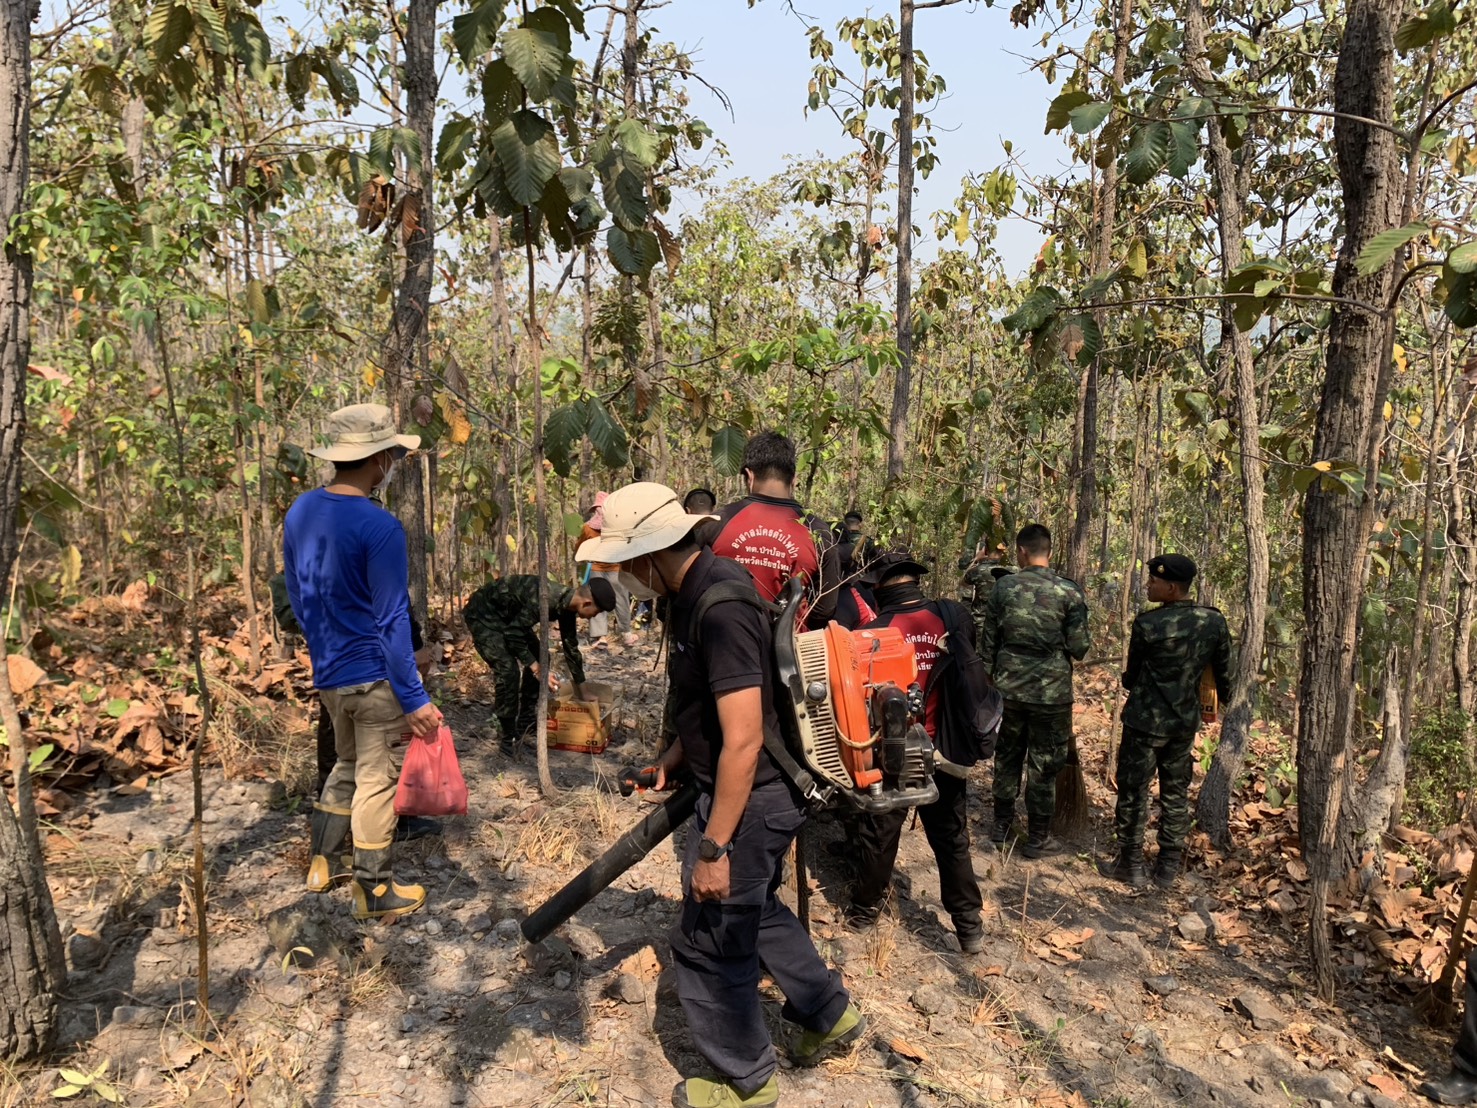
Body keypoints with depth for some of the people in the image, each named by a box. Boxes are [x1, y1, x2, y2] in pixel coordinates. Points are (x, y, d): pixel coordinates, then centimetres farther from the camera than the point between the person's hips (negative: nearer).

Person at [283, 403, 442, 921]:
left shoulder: (300, 512, 2)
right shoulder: (380, 527, -22)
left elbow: (296, 596, 13)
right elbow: (392, 622, -21)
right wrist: (414, 698, -16)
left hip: (327, 674, 7)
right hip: (375, 676, -7)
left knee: (347, 764, 26)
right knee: (377, 780, 7)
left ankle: (322, 863, 35)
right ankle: (373, 892, 20)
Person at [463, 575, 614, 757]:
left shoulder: (566, 606, -5)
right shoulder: (546, 599, -34)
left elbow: (571, 648, 9)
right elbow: (513, 634, -29)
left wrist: (581, 688, 17)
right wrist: (535, 667, -25)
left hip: (508, 616, 9)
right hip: (483, 614, -9)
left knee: (538, 660, 7)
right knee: (508, 670, -19)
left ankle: (525, 723, 21)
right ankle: (508, 740, -7)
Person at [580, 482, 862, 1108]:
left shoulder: (720, 608, -28)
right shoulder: (696, 590, 3)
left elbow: (744, 740, -29)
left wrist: (713, 847, -24)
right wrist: (671, 761, 13)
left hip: (747, 799, -10)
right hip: (756, 793, 10)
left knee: (707, 943, 7)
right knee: (753, 910, 27)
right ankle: (831, 1014, 45)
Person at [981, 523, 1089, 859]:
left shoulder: (1003, 587, -5)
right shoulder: (1069, 592, -10)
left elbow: (988, 642, 0)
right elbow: (1079, 648, -8)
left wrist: (988, 680, 13)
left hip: (1009, 689, 2)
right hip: (1051, 693, -2)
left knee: (1007, 758, 18)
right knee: (1043, 765, 9)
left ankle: (1001, 826, 30)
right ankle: (1037, 838, 19)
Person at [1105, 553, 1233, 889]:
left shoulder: (1147, 624, -17)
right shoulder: (1215, 622, -4)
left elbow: (1131, 676, -5)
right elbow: (1224, 673, 6)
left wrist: (1129, 683, 19)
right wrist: (1224, 701, 26)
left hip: (1145, 721, -5)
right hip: (1186, 722, 5)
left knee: (1133, 792, 8)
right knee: (1176, 794, 16)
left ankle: (1131, 865, 14)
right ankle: (1168, 868, 22)